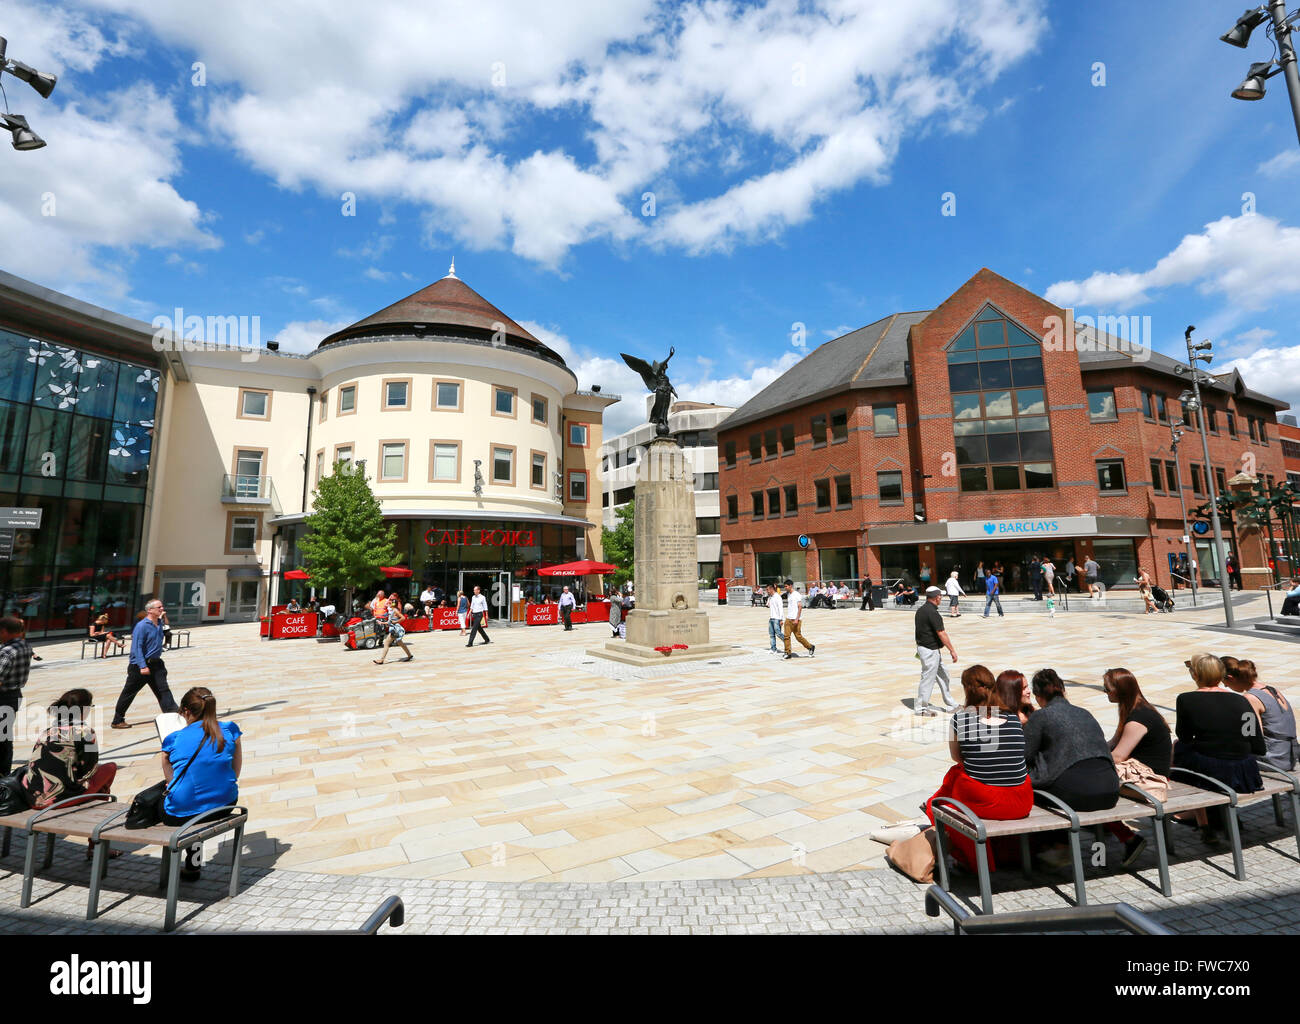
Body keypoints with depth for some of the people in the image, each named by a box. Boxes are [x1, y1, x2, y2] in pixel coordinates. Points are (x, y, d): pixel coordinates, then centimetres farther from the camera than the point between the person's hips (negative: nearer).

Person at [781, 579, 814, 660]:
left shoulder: (797, 595, -11)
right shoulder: (788, 594, 13)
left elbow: (800, 607, -15)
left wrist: (797, 619, -20)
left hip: (796, 619, -7)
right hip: (788, 619, 7)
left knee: (798, 636, -1)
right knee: (786, 636, -1)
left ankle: (811, 647, 20)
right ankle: (788, 653, 3)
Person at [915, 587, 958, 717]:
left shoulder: (920, 610, 8)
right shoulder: (932, 612, -21)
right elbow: (941, 634, -20)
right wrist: (952, 650, -14)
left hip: (922, 646, 10)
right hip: (930, 650, -10)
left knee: (943, 676, 17)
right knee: (928, 679, 1)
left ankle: (951, 705, 28)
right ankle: (920, 708, 11)